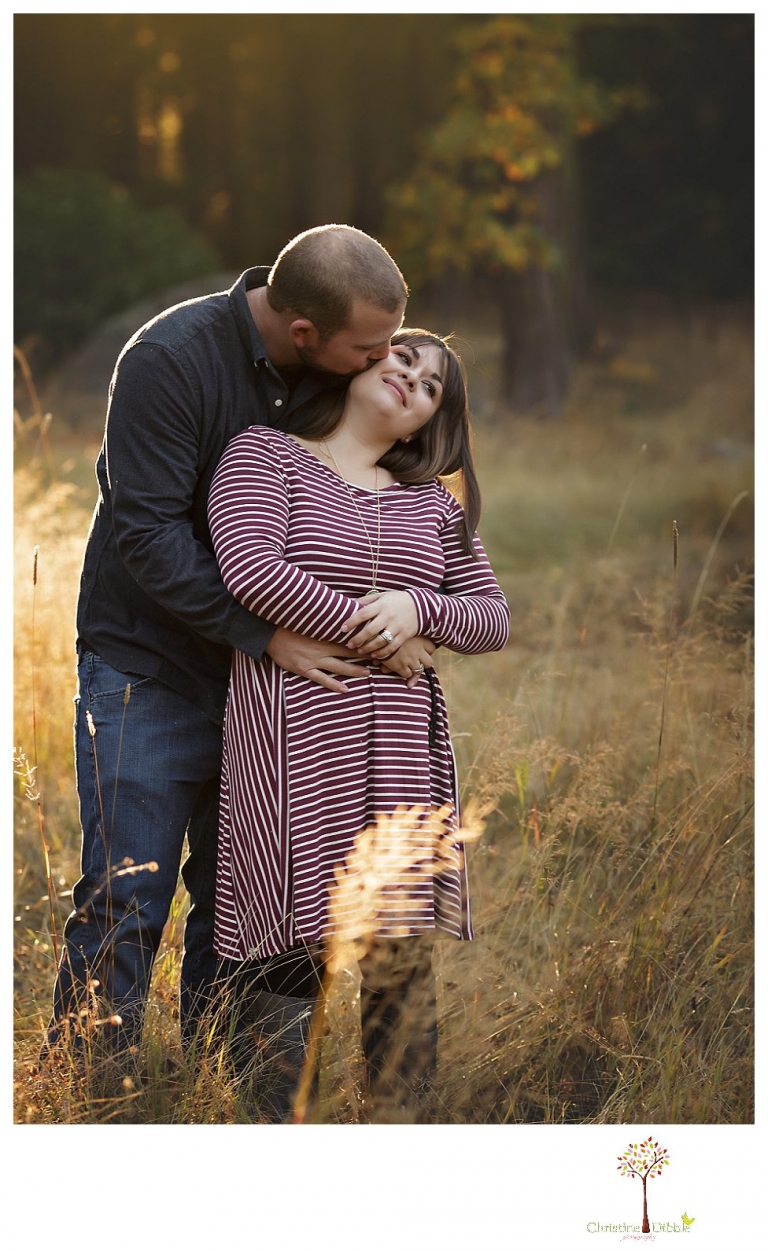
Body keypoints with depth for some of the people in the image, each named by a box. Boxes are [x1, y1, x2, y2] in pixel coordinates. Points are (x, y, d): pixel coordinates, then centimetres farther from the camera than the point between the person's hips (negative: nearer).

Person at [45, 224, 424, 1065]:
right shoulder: (169, 358, -20)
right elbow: (147, 533, -22)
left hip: (268, 669, 5)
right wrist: (266, 635, -26)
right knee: (128, 898, -5)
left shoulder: (342, 370, -1)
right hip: (150, 665, -5)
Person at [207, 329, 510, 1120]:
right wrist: (373, 634, -9)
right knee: (286, 959, -11)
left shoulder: (433, 503, 19)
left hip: (398, 751, 4)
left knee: (404, 967, 0)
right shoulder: (264, 455, 5)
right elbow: (251, 569, -11)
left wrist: (416, 608, -7)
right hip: (291, 743, -4)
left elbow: (493, 618, 14)